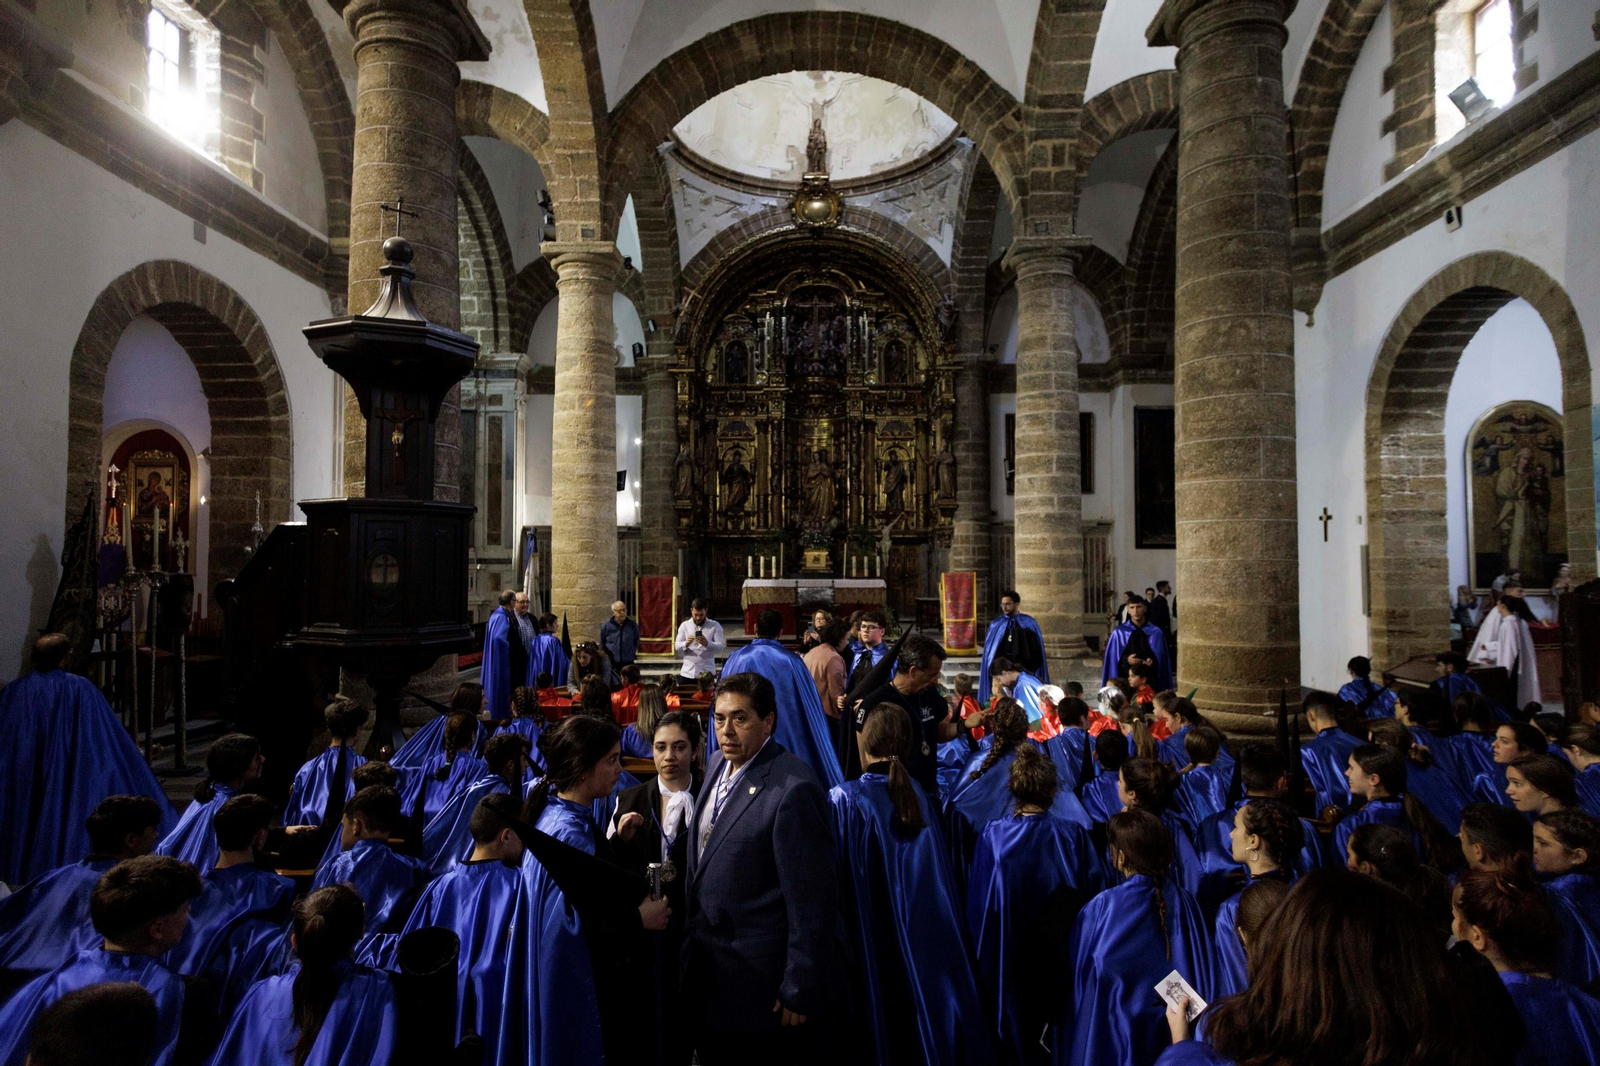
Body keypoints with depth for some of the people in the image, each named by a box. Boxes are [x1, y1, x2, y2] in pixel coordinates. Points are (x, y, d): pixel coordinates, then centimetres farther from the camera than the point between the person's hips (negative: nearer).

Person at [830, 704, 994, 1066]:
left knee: (886, 1022, 12)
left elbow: (837, 878, -13)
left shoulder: (845, 798, -18)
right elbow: (942, 876, 6)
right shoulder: (920, 793, -2)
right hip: (929, 931, 4)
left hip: (875, 941, -4)